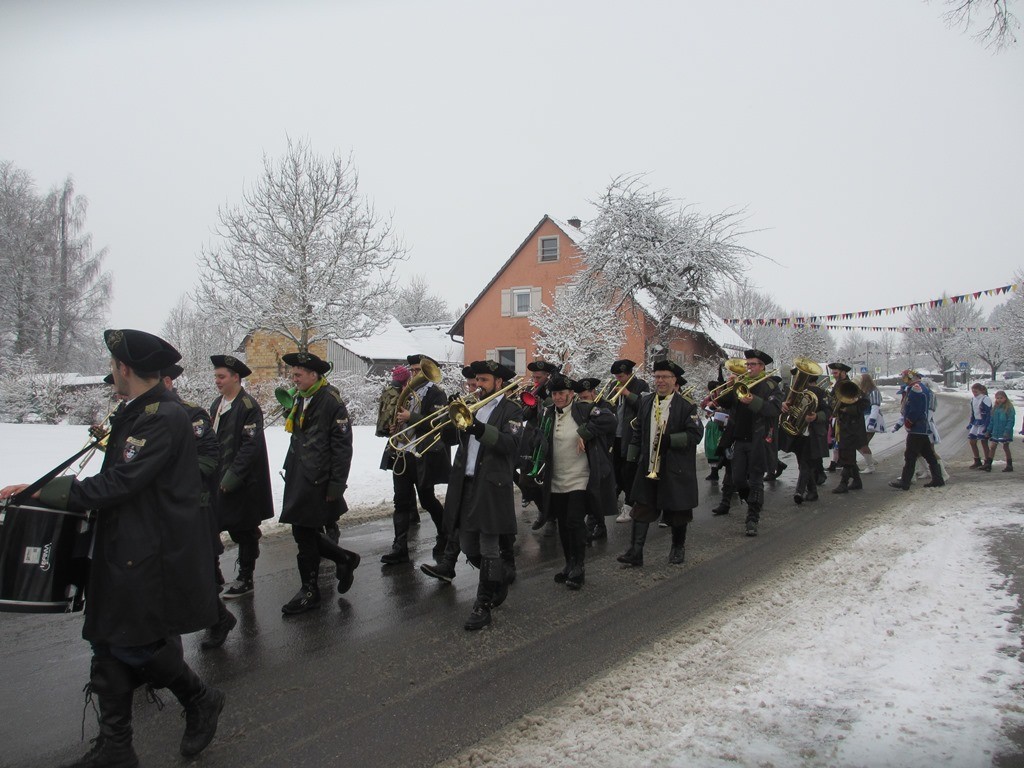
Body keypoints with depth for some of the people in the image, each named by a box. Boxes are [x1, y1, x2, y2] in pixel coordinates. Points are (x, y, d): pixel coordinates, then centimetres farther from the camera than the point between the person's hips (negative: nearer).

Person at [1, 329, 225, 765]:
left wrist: (44, 491, -17)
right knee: (109, 646, 12)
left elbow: (118, 484, -22)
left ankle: (201, 701, 22)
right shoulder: (136, 414, 13)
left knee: (136, 644, -2)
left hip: (152, 556, -10)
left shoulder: (163, 417, -19)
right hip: (124, 552, 10)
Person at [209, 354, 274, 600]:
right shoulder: (217, 404, 10)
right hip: (218, 480, 7)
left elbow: (251, 446, -19)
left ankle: (246, 579, 19)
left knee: (244, 532, 6)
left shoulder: (248, 406, -14)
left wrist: (231, 478, -20)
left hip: (242, 485, -7)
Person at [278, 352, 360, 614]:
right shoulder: (301, 400, 13)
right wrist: (290, 472, 15)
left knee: (306, 536, 0)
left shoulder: (331, 402, -13)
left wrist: (336, 485, -17)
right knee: (306, 535, 11)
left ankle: (310, 592, 15)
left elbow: (342, 447, -16)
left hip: (316, 484, -8)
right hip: (298, 481, 8)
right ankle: (344, 559, 31)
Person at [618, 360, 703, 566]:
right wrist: (633, 457, 12)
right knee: (641, 509, 0)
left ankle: (678, 548, 30)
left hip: (675, 471, -3)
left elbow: (696, 433, -12)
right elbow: (638, 432, 15)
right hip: (648, 469, 4)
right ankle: (635, 552, 2)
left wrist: (670, 440, -22)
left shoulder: (686, 406, -7)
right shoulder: (646, 402, 8)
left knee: (677, 510, 10)